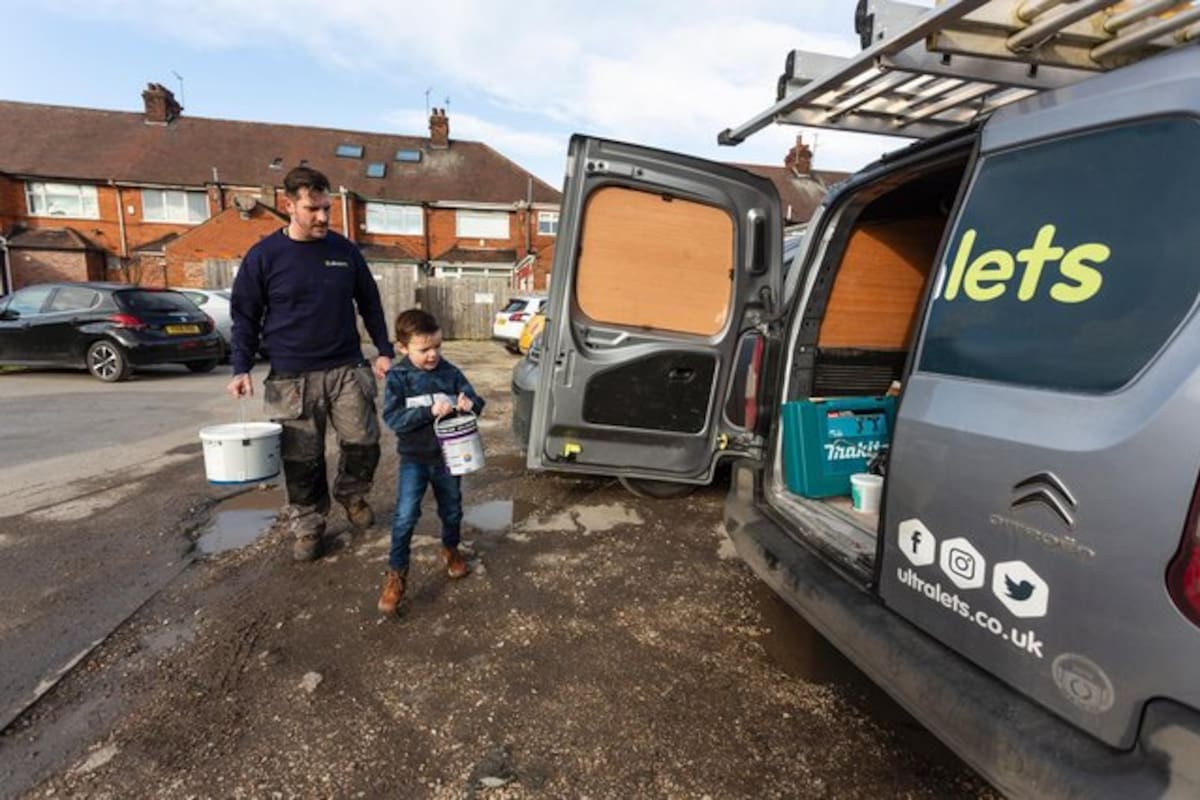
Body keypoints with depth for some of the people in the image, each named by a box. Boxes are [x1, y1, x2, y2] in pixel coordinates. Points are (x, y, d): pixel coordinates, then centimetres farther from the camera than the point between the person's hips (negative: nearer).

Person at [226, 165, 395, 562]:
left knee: (364, 443, 1)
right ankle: (308, 524, 26)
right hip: (292, 379, -1)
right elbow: (245, 317, 2)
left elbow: (370, 304, 11)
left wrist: (385, 351, 6)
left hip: (347, 369, 2)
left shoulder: (345, 250, 3)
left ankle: (351, 494, 31)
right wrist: (242, 368, -7)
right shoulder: (263, 256, -3)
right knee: (302, 460, 6)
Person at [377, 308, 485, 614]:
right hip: (414, 458, -2)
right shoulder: (397, 377, -11)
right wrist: (430, 411, -31)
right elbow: (392, 418, -19)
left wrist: (469, 403, -27)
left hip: (448, 455, 3)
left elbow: (476, 402, -2)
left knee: (452, 510, 17)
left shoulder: (451, 373, -5)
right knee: (405, 516, -9)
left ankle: (451, 549, 44)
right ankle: (396, 575, 7)